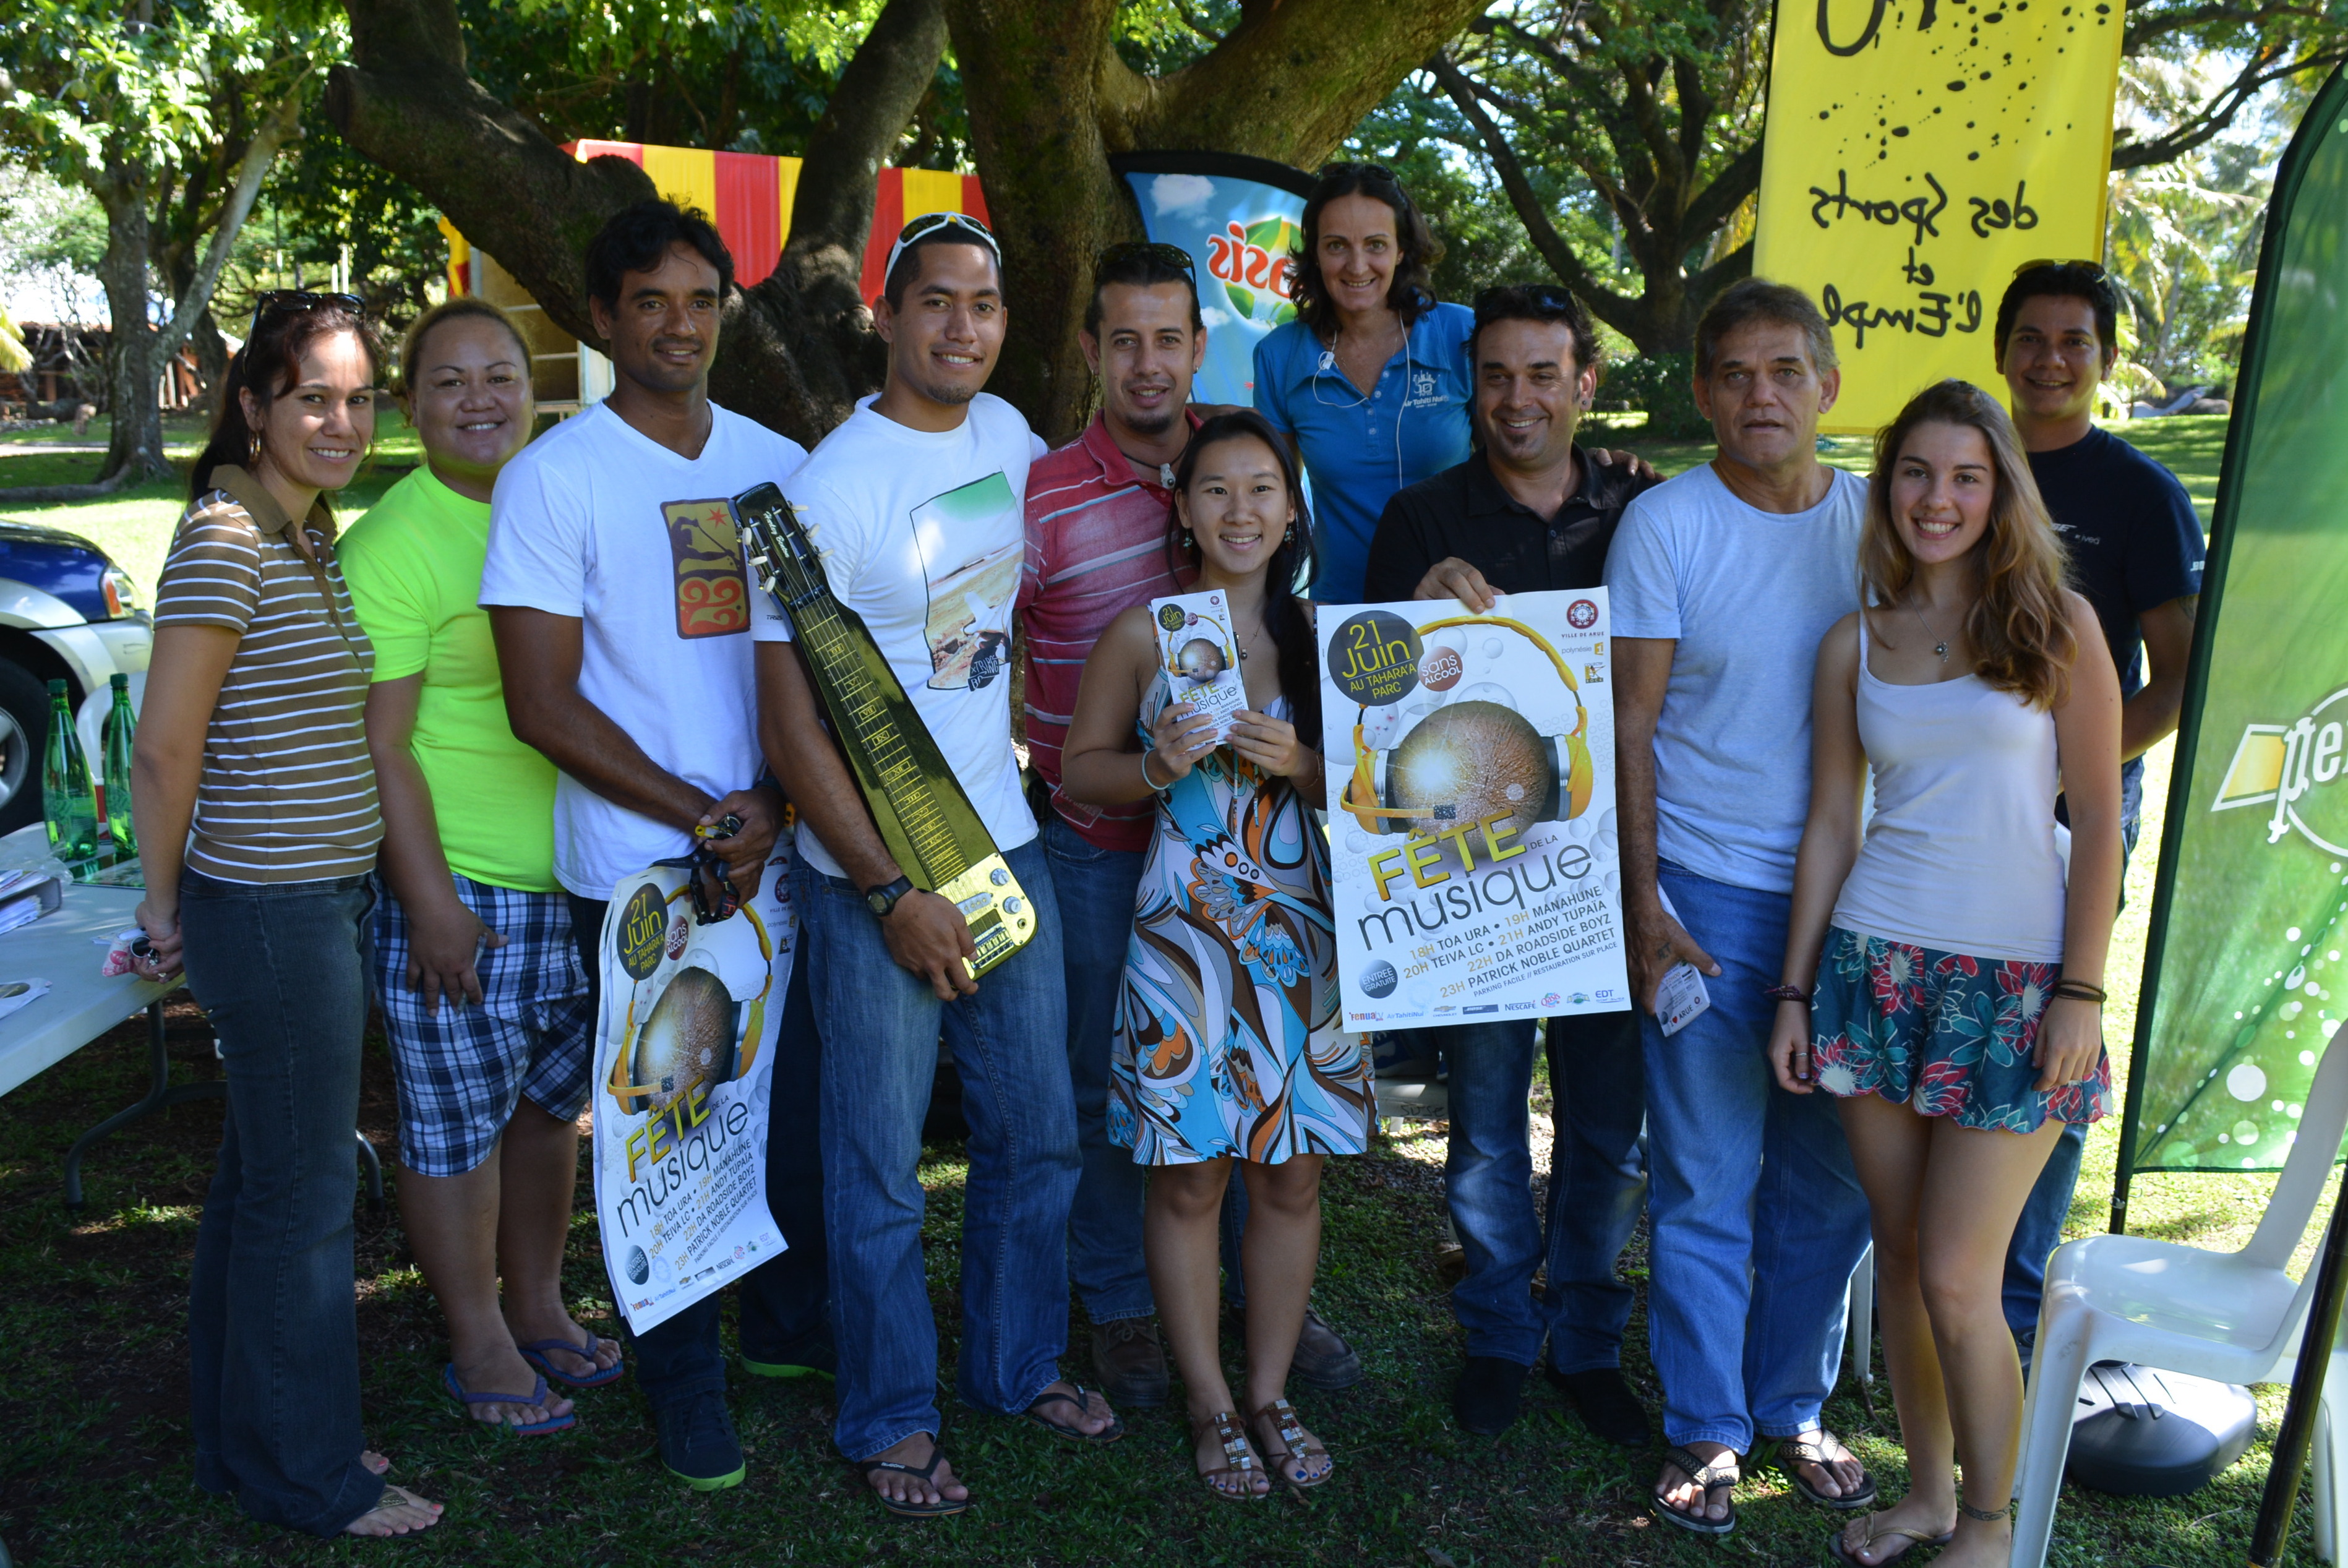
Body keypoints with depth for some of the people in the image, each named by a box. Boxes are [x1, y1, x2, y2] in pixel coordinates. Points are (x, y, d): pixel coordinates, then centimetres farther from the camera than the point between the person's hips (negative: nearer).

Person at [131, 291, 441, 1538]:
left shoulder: (308, 534, 11)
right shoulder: (224, 539, -17)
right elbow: (165, 748, -17)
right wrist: (167, 909, -6)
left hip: (324, 901, 9)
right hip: (273, 910, -9)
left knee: (261, 1176, 18)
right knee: (303, 1191, 3)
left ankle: (248, 1437, 34)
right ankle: (305, 1477, 19)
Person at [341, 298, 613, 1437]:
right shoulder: (390, 545, -12)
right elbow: (381, 745, -14)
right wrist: (430, 899, -17)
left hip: (579, 875, 7)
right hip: (458, 887, -6)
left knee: (550, 1100, 17)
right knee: (456, 1118, 4)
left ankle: (540, 1306, 34)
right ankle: (479, 1343, 21)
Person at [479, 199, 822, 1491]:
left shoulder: (776, 463, 8)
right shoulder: (554, 478, -5)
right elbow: (542, 705, -9)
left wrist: (774, 804, -5)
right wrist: (702, 814, -13)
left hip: (786, 853, 4)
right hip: (639, 869, -4)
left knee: (804, 1102, 13)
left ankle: (791, 1321, 35)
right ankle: (682, 1375, 25)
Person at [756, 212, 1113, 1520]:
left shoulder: (1006, 434, 4)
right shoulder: (831, 489, -15)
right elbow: (791, 719, -16)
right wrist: (892, 893, -17)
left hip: (1009, 845, 6)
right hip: (874, 872, -6)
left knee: (1040, 1133, 15)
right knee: (882, 1168, 4)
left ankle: (1023, 1365, 35)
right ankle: (892, 1422, 23)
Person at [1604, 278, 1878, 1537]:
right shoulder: (1664, 525, -5)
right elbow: (1632, 725, -5)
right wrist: (1645, 906, -10)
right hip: (1707, 895, -3)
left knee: (1829, 1180, 11)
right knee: (1705, 1184, 3)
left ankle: (1794, 1408, 31)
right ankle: (1704, 1431, 20)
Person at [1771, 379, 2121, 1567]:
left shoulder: (2057, 624, 0)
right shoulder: (1854, 645, 8)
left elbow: (2099, 817, -2)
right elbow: (1831, 822, 10)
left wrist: (2081, 993, -8)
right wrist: (1796, 990, 7)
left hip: (2016, 981, -3)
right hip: (1876, 965, 3)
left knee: (1956, 1281, -3)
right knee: (1900, 1256, 10)